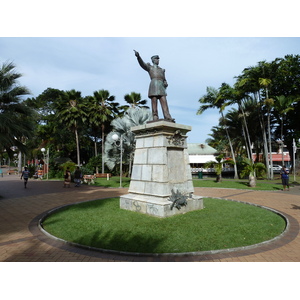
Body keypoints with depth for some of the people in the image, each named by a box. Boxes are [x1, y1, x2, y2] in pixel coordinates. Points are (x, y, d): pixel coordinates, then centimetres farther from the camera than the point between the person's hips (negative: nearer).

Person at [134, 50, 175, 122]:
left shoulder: (162, 70, 33)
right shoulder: (149, 67, 19)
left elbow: (164, 80, 29)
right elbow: (142, 64, -1)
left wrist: (166, 83, 4)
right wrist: (138, 56, -19)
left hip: (161, 87, 4)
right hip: (154, 85, -4)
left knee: (164, 103, -11)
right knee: (154, 103, -10)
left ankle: (168, 118, -20)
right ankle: (155, 119, -14)